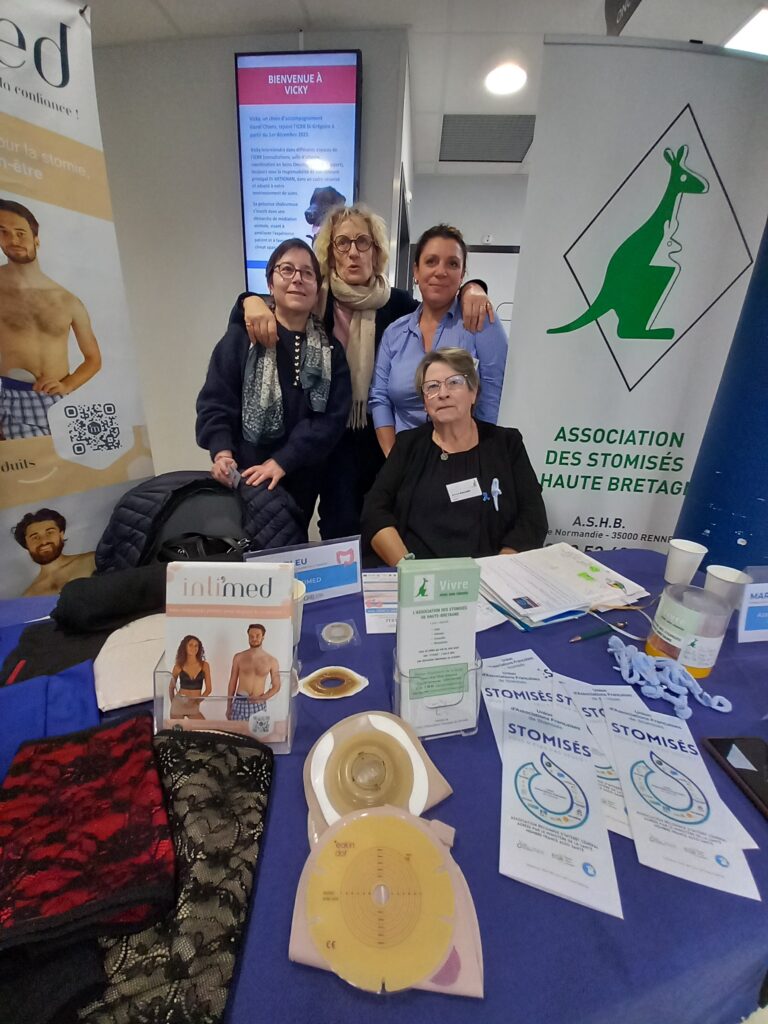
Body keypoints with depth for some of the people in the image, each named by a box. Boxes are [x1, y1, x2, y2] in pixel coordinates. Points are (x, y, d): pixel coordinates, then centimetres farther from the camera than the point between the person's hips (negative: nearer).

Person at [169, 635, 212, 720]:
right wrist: (173, 704, 13)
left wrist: (198, 700, -12)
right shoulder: (179, 666, -4)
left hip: (194, 706, 1)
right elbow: (171, 688, 10)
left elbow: (208, 689, 0)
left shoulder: (204, 665, -3)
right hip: (179, 704, 0)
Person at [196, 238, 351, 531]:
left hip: (303, 480, 2)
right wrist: (221, 451, -22)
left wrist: (283, 461, -16)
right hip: (246, 478, -2)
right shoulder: (242, 336, -3)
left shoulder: (330, 348, 3)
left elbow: (334, 416, -6)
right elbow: (214, 402, -3)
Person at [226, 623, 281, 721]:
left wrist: (262, 698, -10)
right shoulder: (238, 657, 1)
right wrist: (228, 707, 7)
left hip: (259, 705, 0)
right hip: (239, 703, 0)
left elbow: (276, 686, 4)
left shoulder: (271, 661, -2)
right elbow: (232, 683, 7)